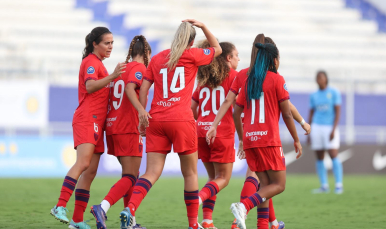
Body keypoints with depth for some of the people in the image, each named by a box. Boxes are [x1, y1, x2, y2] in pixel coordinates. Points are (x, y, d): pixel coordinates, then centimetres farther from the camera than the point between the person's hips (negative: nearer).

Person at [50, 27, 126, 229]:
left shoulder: (97, 63, 25)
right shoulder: (91, 61, -5)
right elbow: (90, 86, -24)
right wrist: (112, 77, -38)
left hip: (96, 122, 10)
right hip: (87, 119, -10)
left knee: (90, 172, 4)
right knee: (83, 163, -25)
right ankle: (60, 207, -35)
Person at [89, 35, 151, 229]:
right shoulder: (139, 67, -4)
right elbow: (130, 89, -23)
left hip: (112, 126, 8)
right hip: (128, 129, -8)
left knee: (130, 174, 16)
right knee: (130, 177, -8)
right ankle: (102, 207, -27)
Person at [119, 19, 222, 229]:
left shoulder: (157, 58, 13)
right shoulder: (192, 55, 4)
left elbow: (143, 88, 8)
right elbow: (217, 49, 22)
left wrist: (142, 115, 9)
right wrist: (203, 27, 24)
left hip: (156, 120, 3)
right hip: (181, 120, -3)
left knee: (152, 173, 0)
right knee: (190, 173, 10)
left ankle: (130, 209, -23)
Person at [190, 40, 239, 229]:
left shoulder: (203, 79, 16)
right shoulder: (233, 76, -1)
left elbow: (192, 110, 14)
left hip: (201, 131, 6)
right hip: (222, 132, -6)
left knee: (213, 176, 15)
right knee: (223, 178, 2)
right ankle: (198, 199, -26)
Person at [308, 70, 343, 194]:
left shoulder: (334, 92, 0)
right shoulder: (313, 96, 10)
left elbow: (338, 112, -5)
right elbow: (311, 114, 13)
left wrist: (334, 129, -14)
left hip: (330, 127, -4)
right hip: (317, 127, 4)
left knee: (334, 156, -12)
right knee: (319, 158, 2)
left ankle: (339, 185, -9)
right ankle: (324, 186, 7)